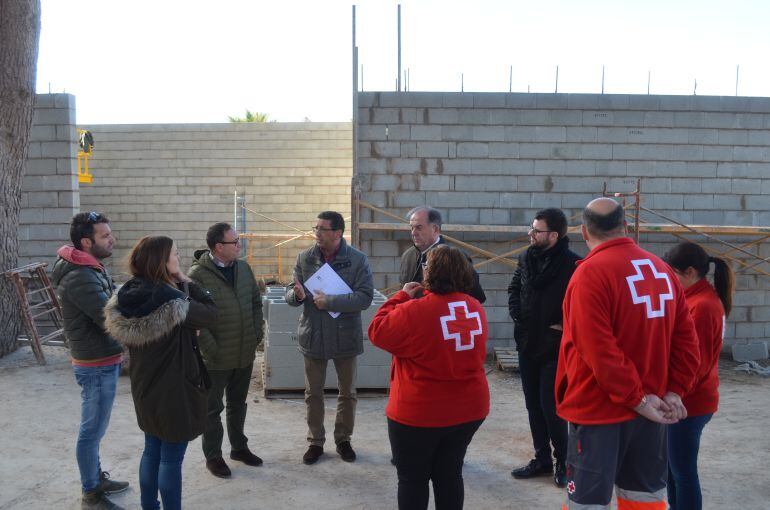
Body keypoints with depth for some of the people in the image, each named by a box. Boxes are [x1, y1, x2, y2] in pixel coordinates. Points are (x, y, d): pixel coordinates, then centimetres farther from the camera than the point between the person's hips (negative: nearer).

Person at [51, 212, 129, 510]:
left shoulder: (92, 268, 8)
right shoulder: (80, 277, -24)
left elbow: (110, 306, 8)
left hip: (104, 360, 9)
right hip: (97, 366, -9)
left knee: (94, 428, 22)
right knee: (92, 431, 4)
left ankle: (97, 477, 37)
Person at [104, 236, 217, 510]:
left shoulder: (127, 296, -3)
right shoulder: (170, 300, -25)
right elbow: (211, 314, -14)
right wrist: (187, 283, -9)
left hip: (144, 387, 8)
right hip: (174, 389, -8)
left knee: (152, 450, 22)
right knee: (171, 458, 6)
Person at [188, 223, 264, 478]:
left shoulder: (243, 268, 4)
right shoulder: (198, 275, -16)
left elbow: (256, 301, 14)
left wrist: (257, 332, 6)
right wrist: (211, 348, -18)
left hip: (245, 352, 6)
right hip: (216, 357, -6)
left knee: (238, 404, 21)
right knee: (213, 409, 10)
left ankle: (239, 447, 36)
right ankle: (213, 456, 24)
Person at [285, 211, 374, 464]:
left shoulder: (357, 260, -11)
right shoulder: (305, 258, -3)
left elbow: (365, 297, -19)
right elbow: (291, 292, 0)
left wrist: (330, 301, -26)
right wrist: (296, 294, -24)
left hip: (345, 336, -2)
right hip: (313, 336, 2)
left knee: (347, 393, 14)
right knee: (313, 393, 13)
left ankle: (343, 439, 34)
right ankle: (316, 442, 29)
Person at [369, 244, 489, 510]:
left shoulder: (414, 311, -22)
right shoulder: (475, 307, -2)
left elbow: (378, 332, -8)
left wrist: (402, 296, 0)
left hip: (420, 413, -6)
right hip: (469, 409, 6)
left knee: (412, 479, 11)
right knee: (449, 474, 19)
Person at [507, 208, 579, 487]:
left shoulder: (573, 264, -17)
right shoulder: (527, 258, 4)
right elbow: (514, 289, 17)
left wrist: (564, 325, -14)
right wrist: (517, 316, 4)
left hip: (555, 348, -6)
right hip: (527, 344, 7)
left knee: (550, 407, -1)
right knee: (533, 406, 14)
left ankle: (563, 462, 20)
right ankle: (542, 458, 30)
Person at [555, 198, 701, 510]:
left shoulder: (591, 272, -17)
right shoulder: (662, 270, 5)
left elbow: (599, 350, -22)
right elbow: (687, 338, 7)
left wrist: (636, 398, -13)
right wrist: (675, 391, 4)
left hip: (600, 410, -7)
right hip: (650, 409, 7)